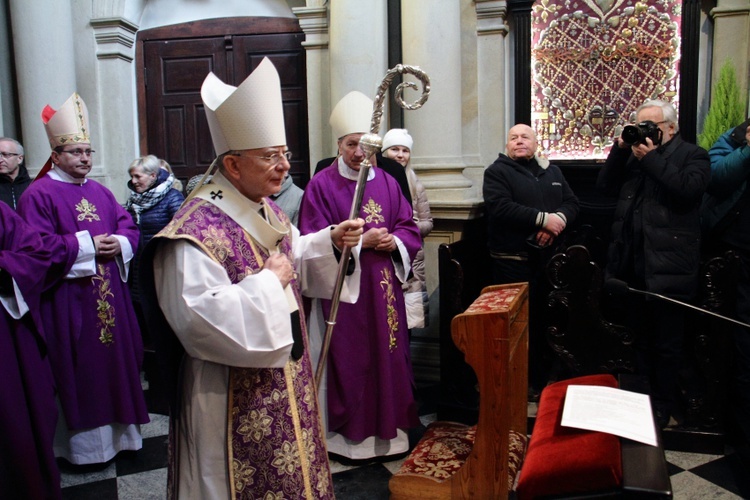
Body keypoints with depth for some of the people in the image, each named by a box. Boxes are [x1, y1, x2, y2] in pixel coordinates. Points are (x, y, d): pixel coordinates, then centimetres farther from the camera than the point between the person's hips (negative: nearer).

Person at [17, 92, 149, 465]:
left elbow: (129, 225, 13)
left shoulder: (100, 192, 13)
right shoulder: (38, 195, -7)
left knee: (115, 358, 12)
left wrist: (119, 243, -8)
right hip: (69, 300, -6)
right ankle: (84, 441, 15)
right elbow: (39, 246, -17)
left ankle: (116, 428, 26)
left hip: (109, 295, 6)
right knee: (80, 370, 1)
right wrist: (87, 246, -16)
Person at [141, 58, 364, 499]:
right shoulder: (196, 231, -25)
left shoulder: (268, 212, 5)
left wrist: (332, 240, 1)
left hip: (286, 384, 9)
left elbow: (297, 258, 21)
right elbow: (200, 318, -32)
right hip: (236, 400, -8)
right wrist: (268, 282, -25)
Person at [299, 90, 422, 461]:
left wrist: (394, 241, -10)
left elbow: (410, 228, 11)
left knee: (388, 356, 9)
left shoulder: (387, 183, 9)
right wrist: (361, 242, -16)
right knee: (349, 361, 1)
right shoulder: (321, 185, -4)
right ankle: (350, 433, 17)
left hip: (383, 288, 4)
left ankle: (388, 427, 24)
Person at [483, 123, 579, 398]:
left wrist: (559, 219, -13)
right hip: (514, 260, -5)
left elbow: (572, 202, 10)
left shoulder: (552, 171, 19)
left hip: (549, 258, 5)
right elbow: (501, 208, -16)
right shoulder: (497, 171, 0)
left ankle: (548, 377, 20)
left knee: (548, 319, 6)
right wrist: (543, 219, -17)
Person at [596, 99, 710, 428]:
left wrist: (650, 158, -15)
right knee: (639, 337, 16)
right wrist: (620, 149, 0)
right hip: (632, 265, 6)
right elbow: (604, 186, 8)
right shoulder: (633, 154, 15)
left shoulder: (692, 155, -1)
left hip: (667, 269, -5)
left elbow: (689, 188, -19)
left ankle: (662, 407, 19)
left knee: (666, 344, 6)